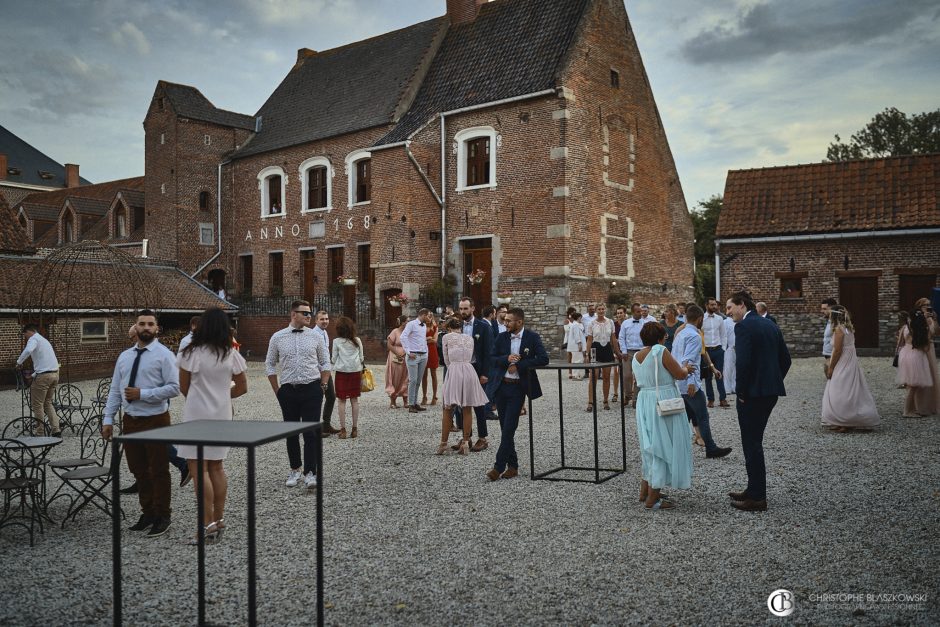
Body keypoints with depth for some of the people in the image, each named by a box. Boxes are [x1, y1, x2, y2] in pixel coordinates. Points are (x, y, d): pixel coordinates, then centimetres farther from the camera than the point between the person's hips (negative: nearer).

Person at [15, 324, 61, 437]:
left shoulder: (33, 339, -4)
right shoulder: (44, 340, 25)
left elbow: (28, 350, -27)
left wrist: (19, 362, -13)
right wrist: (33, 375, 34)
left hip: (44, 375, -8)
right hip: (55, 374, 8)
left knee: (37, 405, 4)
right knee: (48, 403, 18)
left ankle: (40, 434, 7)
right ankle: (56, 430, 9)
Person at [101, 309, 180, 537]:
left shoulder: (164, 355, -7)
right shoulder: (124, 356, 10)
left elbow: (174, 388, -15)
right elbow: (115, 390, 10)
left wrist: (143, 394, -19)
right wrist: (108, 419, 4)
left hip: (155, 420, -5)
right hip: (131, 421, 5)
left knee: (159, 472, 5)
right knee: (139, 471, 15)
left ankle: (161, 517, 18)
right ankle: (147, 513, 30)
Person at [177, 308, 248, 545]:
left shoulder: (191, 353, -10)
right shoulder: (231, 355, 1)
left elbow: (184, 387, -2)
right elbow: (242, 387, 6)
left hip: (196, 415, -5)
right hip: (222, 415, 5)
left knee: (199, 469, -2)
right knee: (216, 467, 14)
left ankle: (208, 525, -4)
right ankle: (219, 520, 20)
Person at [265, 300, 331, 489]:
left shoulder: (315, 336, 2)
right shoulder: (278, 337, 1)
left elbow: (325, 363, 10)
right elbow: (270, 365, 9)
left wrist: (323, 385, 2)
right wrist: (277, 390, 6)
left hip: (312, 389, -1)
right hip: (288, 390, 1)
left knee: (311, 432, -5)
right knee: (291, 433, 11)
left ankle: (310, 473, -1)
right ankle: (295, 470, 26)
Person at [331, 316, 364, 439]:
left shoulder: (337, 342, -5)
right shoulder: (357, 341, 3)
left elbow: (334, 360, 0)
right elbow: (361, 358, 8)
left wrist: (331, 357, 21)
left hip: (342, 372, -3)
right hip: (356, 372, 3)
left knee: (342, 401, 2)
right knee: (354, 400, 9)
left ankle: (343, 430, 0)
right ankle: (355, 429, 11)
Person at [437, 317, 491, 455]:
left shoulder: (446, 337, 6)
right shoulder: (469, 338, 16)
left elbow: (446, 359, 12)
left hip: (454, 371, -3)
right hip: (469, 370, 3)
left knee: (447, 410, 5)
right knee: (467, 410, 10)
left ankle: (443, 443, 6)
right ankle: (465, 443, 10)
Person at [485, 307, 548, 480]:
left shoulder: (532, 337, -5)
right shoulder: (502, 337, 6)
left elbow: (543, 358, -15)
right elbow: (492, 359, 5)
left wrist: (518, 364, -16)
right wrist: (506, 358, -15)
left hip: (518, 388, -4)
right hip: (500, 386, 4)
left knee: (509, 428, -8)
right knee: (505, 429, 8)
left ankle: (499, 467, -2)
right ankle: (512, 466, 18)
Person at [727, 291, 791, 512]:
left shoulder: (743, 326, -14)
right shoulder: (770, 325, 13)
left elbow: (743, 362, -22)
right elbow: (785, 359, 15)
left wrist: (741, 392, -12)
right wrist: (774, 381, 17)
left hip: (752, 393, -9)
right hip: (772, 390, 9)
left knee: (752, 443, -1)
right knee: (754, 441, 19)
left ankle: (757, 498, 5)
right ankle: (755, 489, 28)